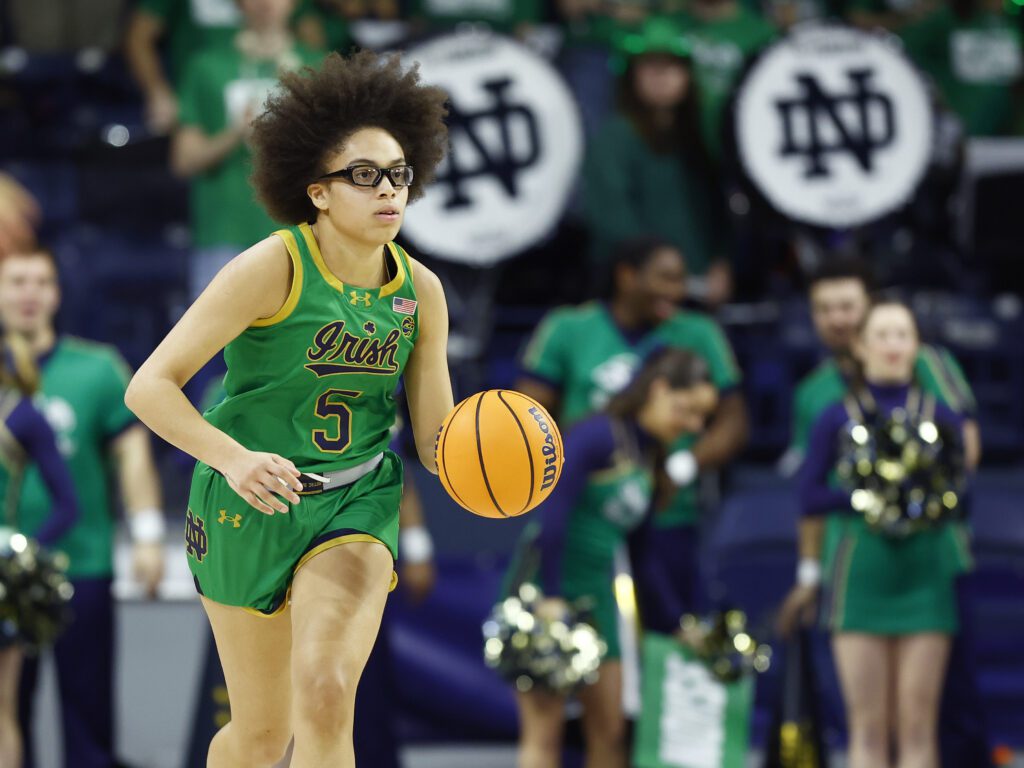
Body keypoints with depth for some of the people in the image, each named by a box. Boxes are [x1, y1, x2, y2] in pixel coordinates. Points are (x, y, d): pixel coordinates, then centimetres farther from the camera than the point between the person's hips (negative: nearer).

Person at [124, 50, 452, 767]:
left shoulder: (420, 291, -3)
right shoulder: (272, 268, -18)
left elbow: (438, 441, 1)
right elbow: (150, 386, -21)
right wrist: (234, 458, -37)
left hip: (358, 504, 2)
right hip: (249, 503, -2)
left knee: (325, 695, -24)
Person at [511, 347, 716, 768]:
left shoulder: (648, 457, 15)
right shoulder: (599, 436, -12)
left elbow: (640, 555, 20)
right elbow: (552, 509, -21)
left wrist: (679, 619, 18)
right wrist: (551, 596, -24)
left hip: (595, 595, 9)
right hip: (544, 589, -9)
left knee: (609, 732, 8)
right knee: (544, 730, -7)